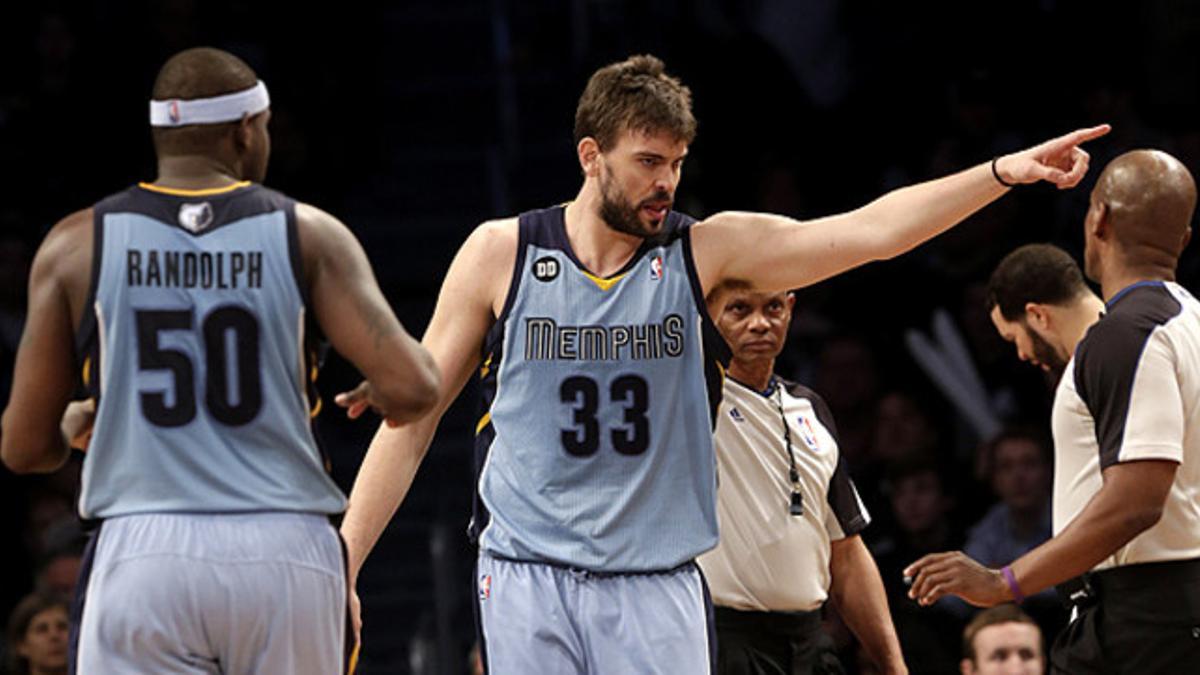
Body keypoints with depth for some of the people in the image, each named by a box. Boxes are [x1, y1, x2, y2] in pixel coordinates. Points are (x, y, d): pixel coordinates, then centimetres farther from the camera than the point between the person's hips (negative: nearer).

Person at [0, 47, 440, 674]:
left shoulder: (77, 245, 5)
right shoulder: (308, 234, 4)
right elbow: (412, 387, -6)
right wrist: (382, 396, 19)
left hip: (142, 554, -1)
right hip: (287, 552, 1)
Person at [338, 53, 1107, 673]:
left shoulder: (705, 252, 2)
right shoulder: (500, 255, 1)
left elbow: (870, 230, -6)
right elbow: (413, 418, 6)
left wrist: (1004, 173, -18)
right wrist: (341, 565, 1)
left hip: (659, 586, 1)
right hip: (528, 579, -1)